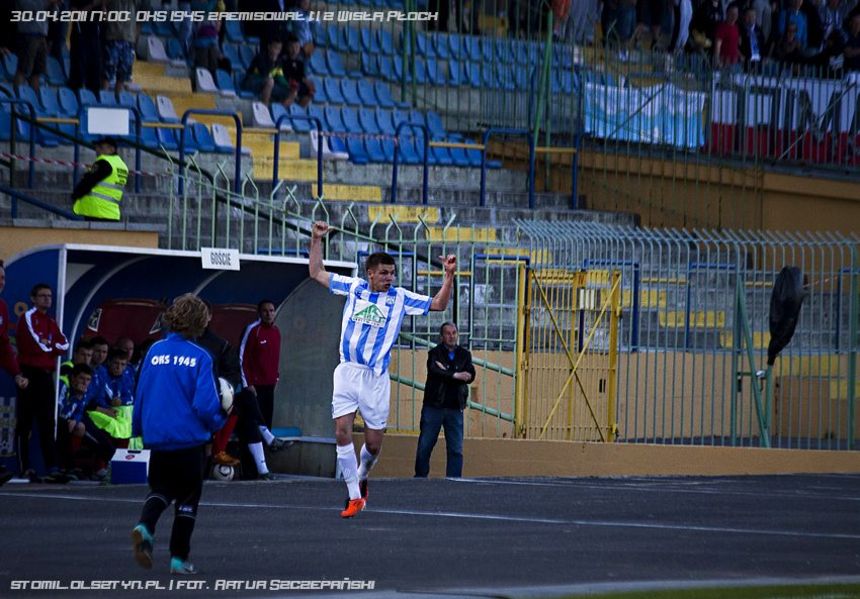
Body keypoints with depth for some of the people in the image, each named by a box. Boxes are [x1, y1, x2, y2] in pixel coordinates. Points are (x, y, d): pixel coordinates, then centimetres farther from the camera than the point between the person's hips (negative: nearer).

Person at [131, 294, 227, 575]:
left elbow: (140, 394, 7)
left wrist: (139, 428, 21)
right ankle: (179, 558, 13)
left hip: (156, 435, 3)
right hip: (190, 436, -3)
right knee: (188, 498, 12)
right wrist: (217, 422, 5)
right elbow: (205, 403, -16)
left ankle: (145, 526, -9)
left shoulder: (155, 351, 0)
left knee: (161, 488, 20)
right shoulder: (200, 357, -12)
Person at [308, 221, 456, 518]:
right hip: (347, 371, 0)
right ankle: (355, 497, -6)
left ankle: (362, 476, 34)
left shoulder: (400, 298, 4)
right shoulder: (353, 287, 6)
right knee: (342, 432, -12)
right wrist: (316, 241, 7)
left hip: (376, 377, 0)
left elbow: (438, 304, 6)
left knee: (373, 441, 2)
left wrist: (449, 276, -7)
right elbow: (316, 273, 16)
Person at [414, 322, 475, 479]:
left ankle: (454, 479, 1)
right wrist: (455, 375, -18)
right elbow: (434, 371, -18)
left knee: (456, 449, -2)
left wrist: (446, 372, -14)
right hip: (434, 406, -2)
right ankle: (420, 478, 12)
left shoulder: (464, 354, 11)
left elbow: (470, 376, -5)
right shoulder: (435, 353, 2)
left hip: (455, 407, 2)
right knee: (425, 446, 1)